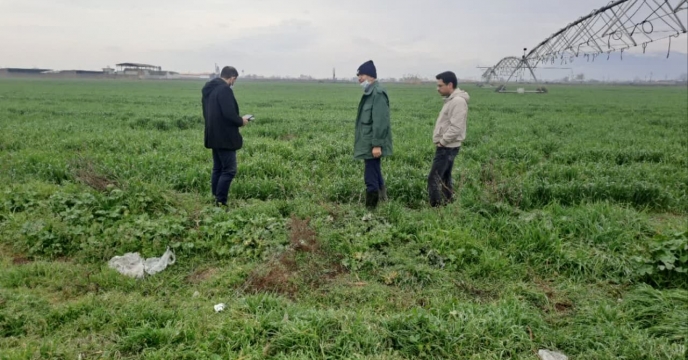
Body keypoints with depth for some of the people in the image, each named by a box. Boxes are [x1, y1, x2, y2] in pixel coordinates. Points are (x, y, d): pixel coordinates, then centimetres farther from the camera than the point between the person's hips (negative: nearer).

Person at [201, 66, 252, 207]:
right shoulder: (225, 89, -17)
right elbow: (229, 114, -24)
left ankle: (215, 199, 19)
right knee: (229, 170, -5)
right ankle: (220, 202, -6)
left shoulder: (208, 89, 13)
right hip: (225, 137, -10)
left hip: (214, 136, 10)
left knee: (218, 168, 15)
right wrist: (241, 121, -5)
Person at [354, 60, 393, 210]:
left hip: (372, 144, -10)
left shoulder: (378, 93, -18)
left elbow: (380, 122, -23)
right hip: (368, 143, 10)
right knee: (374, 172, 20)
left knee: (371, 177, -5)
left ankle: (370, 209, 2)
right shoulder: (370, 92, 14)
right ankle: (382, 199, 33)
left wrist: (377, 144, -24)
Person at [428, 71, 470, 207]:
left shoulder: (458, 101, -18)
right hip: (446, 147, 10)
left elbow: (456, 128, -26)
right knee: (444, 179, 15)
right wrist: (441, 142, 12)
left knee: (434, 179, -8)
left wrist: (441, 142, -16)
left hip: (447, 147, -10)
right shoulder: (451, 100, 14)